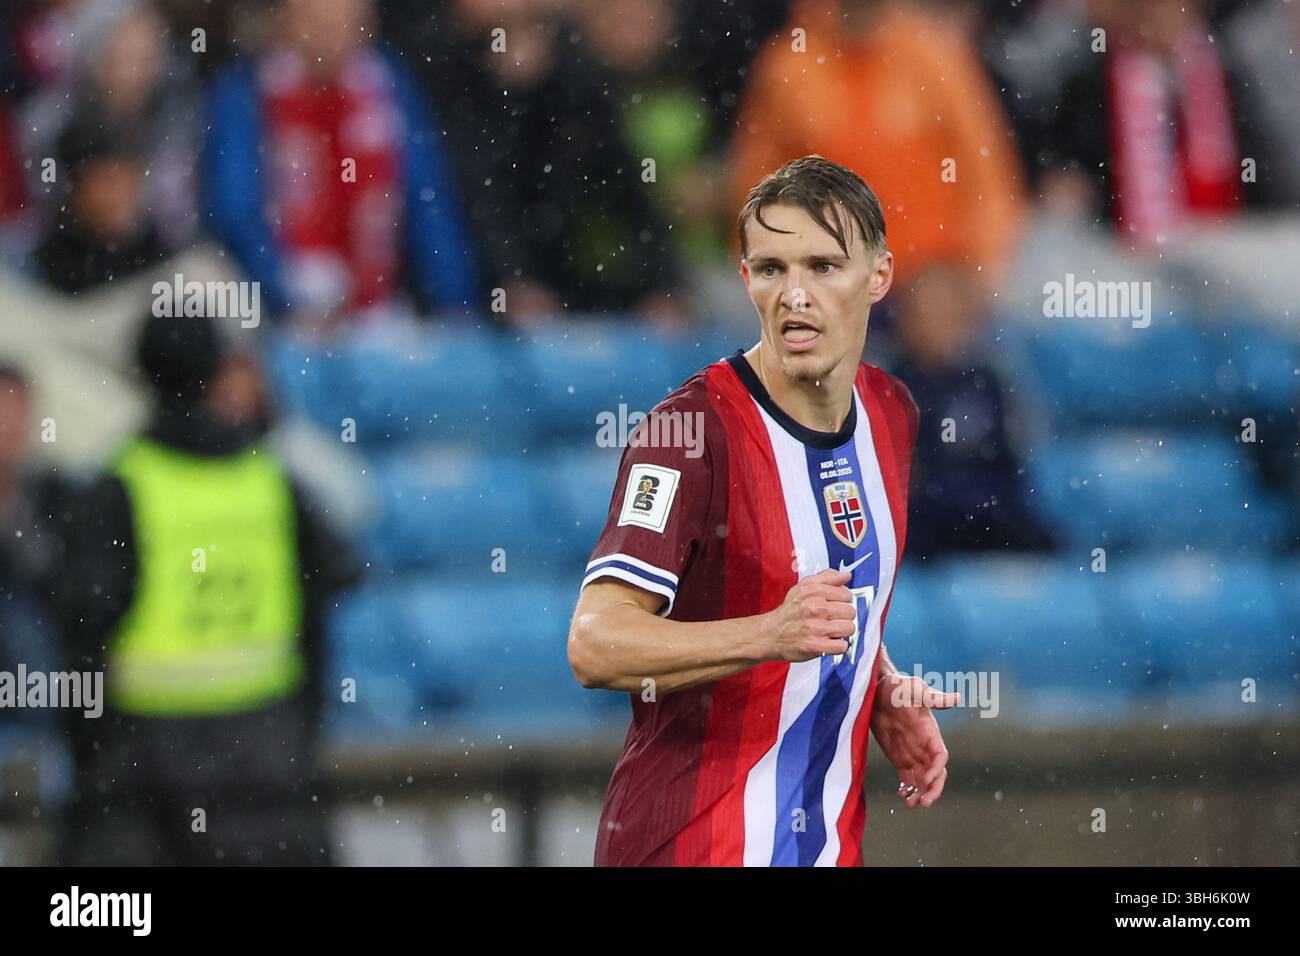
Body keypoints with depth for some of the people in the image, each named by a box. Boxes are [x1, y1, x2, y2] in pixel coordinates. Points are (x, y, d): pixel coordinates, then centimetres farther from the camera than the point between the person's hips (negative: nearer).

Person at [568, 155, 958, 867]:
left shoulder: (890, 411, 6)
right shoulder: (691, 432, -18)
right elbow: (594, 645, -27)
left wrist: (885, 696, 7)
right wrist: (773, 634, -38)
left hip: (832, 836, 7)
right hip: (688, 844, -7)